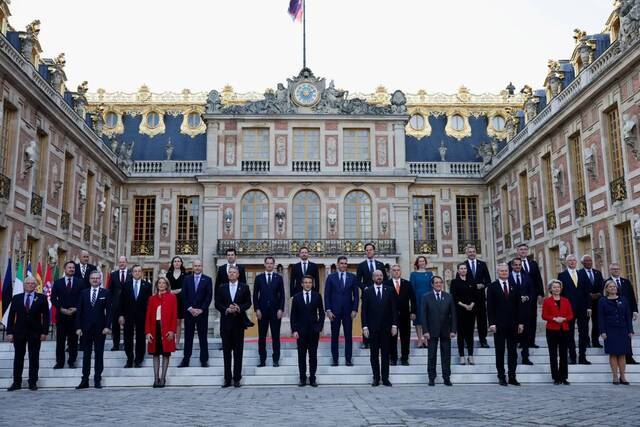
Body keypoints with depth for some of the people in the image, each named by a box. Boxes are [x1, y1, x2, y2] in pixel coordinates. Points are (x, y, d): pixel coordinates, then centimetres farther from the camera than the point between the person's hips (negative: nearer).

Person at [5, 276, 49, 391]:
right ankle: (17, 383, 13)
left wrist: (44, 332, -7)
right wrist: (9, 332, -2)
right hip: (19, 332, 2)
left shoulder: (41, 298, 1)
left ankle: (33, 382, 10)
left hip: (35, 332, -1)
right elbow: (11, 316, 5)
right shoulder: (16, 298, 6)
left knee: (34, 358, 3)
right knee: (18, 358, 6)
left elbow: (46, 316, 0)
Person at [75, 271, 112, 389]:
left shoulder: (106, 293, 3)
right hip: (86, 328, 2)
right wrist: (78, 327, -1)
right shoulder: (84, 293, 8)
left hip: (100, 328, -2)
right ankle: (85, 380, 10)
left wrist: (107, 326, -10)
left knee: (99, 354, 5)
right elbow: (80, 311, 6)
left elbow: (109, 311, -1)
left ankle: (97, 380, 10)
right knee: (86, 354, 6)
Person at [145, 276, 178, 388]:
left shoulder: (172, 297, 4)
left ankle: (163, 378, 5)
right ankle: (156, 378, 7)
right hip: (155, 328, 3)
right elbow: (148, 316, 6)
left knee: (166, 353, 0)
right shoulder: (152, 298, 11)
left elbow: (174, 315, -2)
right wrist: (148, 331, -3)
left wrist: (172, 330, -11)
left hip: (166, 329, -2)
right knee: (155, 353, 4)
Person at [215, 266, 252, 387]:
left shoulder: (244, 287, 5)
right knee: (226, 351, 4)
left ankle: (237, 378, 8)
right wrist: (226, 309, -12)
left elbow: (248, 303, 2)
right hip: (226, 322, 1)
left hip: (239, 322, -1)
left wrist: (239, 308, -15)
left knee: (238, 351, 2)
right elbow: (217, 304, 4)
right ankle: (227, 378, 9)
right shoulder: (222, 288, 8)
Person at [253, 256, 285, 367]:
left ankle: (276, 359, 8)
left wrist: (281, 309, -6)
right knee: (262, 336, 3)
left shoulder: (278, 278, 5)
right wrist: (257, 309, -5)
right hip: (262, 310, 1)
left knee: (276, 336, 2)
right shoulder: (259, 278, 6)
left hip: (275, 310, 0)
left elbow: (282, 295, 3)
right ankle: (262, 359, 10)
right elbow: (255, 295, 4)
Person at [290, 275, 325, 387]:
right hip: (301, 330, 0)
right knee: (301, 355, 4)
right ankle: (302, 378, 12)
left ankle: (312, 378, 10)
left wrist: (320, 326, -5)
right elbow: (293, 315, 2)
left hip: (314, 330, 0)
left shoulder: (317, 296, 3)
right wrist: (294, 330, -5)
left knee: (313, 355, 4)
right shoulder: (296, 297, 2)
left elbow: (321, 312, 6)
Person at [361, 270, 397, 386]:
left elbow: (394, 309, 4)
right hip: (372, 328, 0)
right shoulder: (367, 291, 3)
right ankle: (376, 378, 12)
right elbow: (364, 310, 0)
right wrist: (365, 326, -7)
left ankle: (385, 378, 12)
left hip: (386, 327, 1)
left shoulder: (389, 290, 5)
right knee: (374, 354, 5)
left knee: (385, 354, 5)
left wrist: (394, 325, -3)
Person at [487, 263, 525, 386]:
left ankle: (512, 377, 11)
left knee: (513, 352, 5)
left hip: (513, 325, 3)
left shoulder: (514, 287, 10)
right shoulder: (492, 287, 1)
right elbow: (490, 307, -4)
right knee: (500, 351, 3)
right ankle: (501, 377, 9)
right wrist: (492, 323, -11)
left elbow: (519, 306, 10)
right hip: (499, 324, -3)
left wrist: (521, 322, 3)